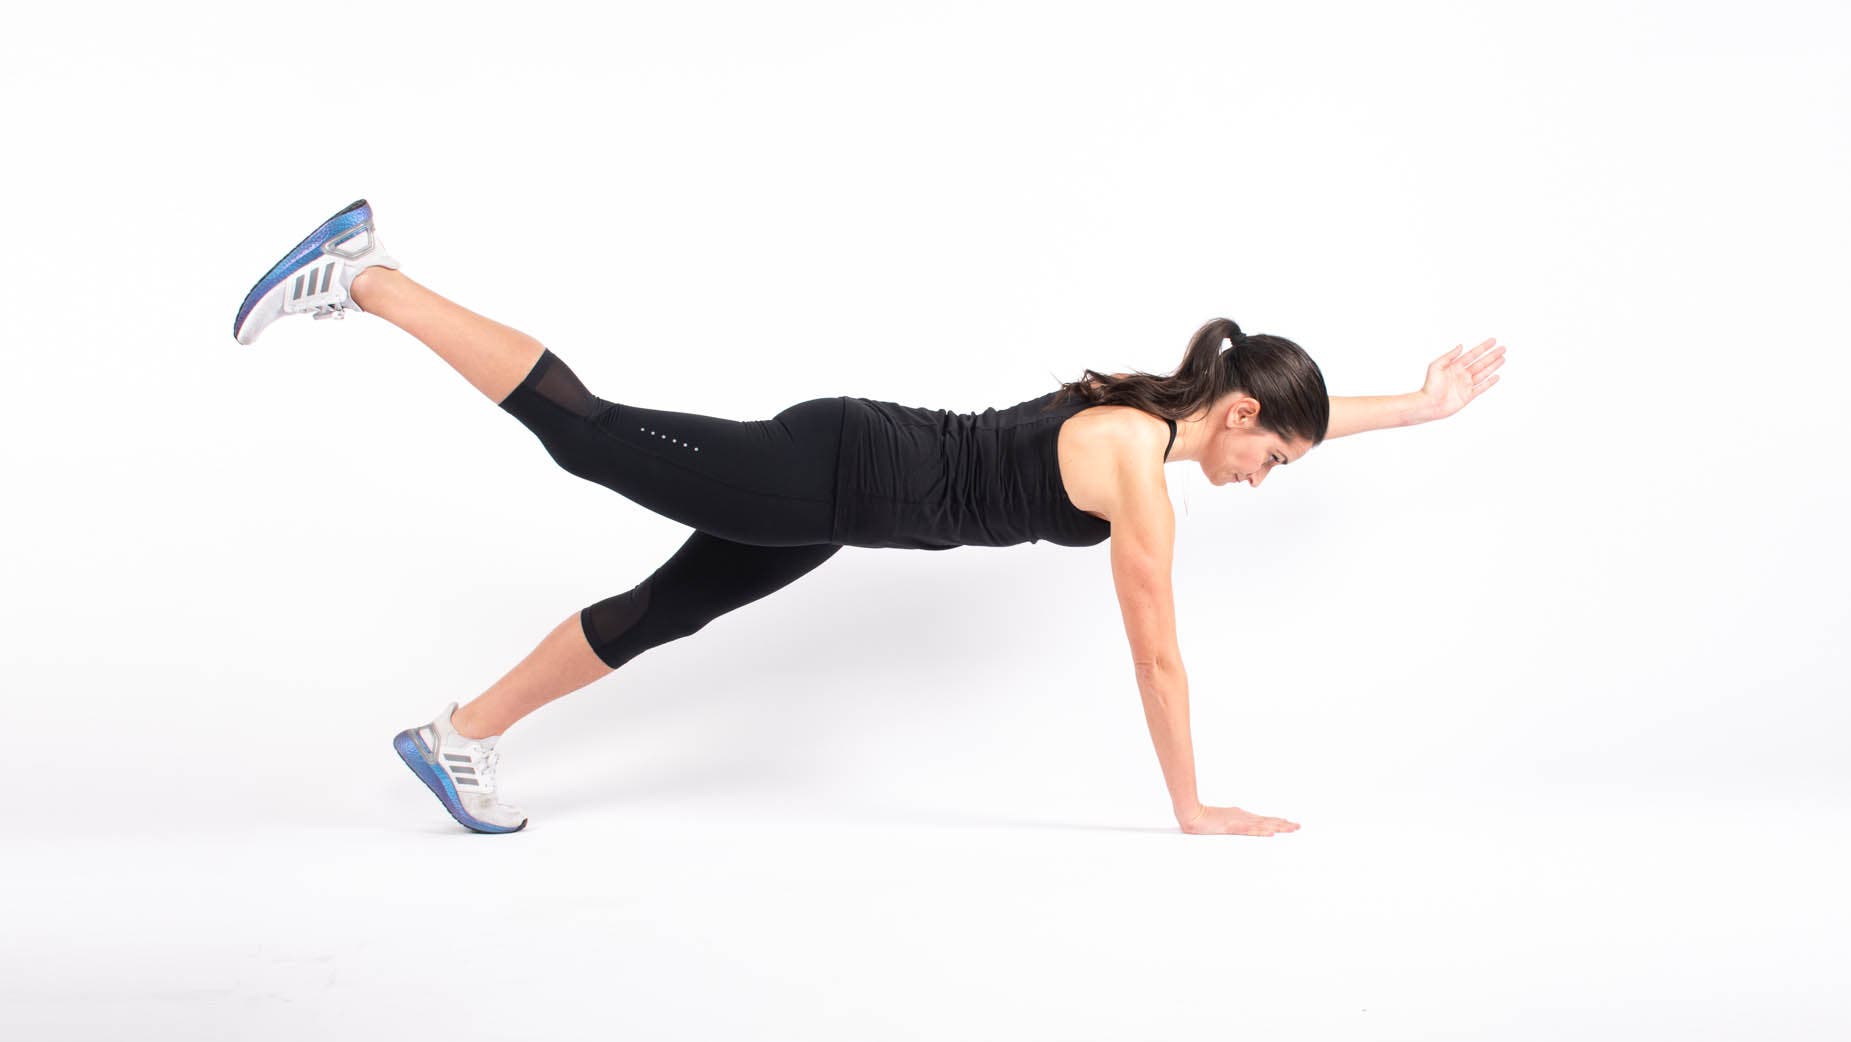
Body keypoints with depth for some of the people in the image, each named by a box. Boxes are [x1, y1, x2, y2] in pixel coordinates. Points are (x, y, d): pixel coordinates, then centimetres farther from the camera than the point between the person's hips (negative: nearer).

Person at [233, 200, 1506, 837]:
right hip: (837, 476, -9)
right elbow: (1158, 657, -13)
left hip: (843, 461, 9)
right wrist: (1194, 811, -5)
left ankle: (462, 735, 26)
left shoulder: (1152, 405, 7)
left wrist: (1422, 404, 27)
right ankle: (364, 277, 1)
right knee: (588, 432, -4)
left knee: (661, 610, 15)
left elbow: (1290, 412, 26)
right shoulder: (1137, 462, -17)